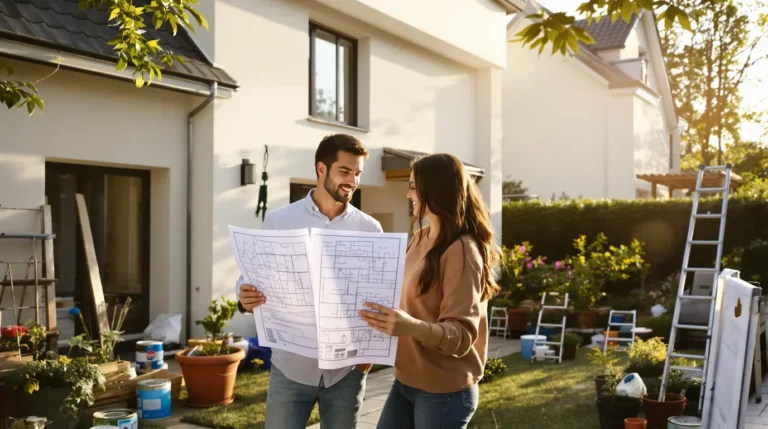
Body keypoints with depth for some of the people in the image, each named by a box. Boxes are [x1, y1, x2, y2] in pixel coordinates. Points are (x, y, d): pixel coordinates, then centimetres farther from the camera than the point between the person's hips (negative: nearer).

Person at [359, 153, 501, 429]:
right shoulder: (420, 239, 7)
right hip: (406, 381, 7)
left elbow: (462, 335, -21)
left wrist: (413, 327, -36)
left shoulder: (462, 251, -18)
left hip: (444, 391, -7)